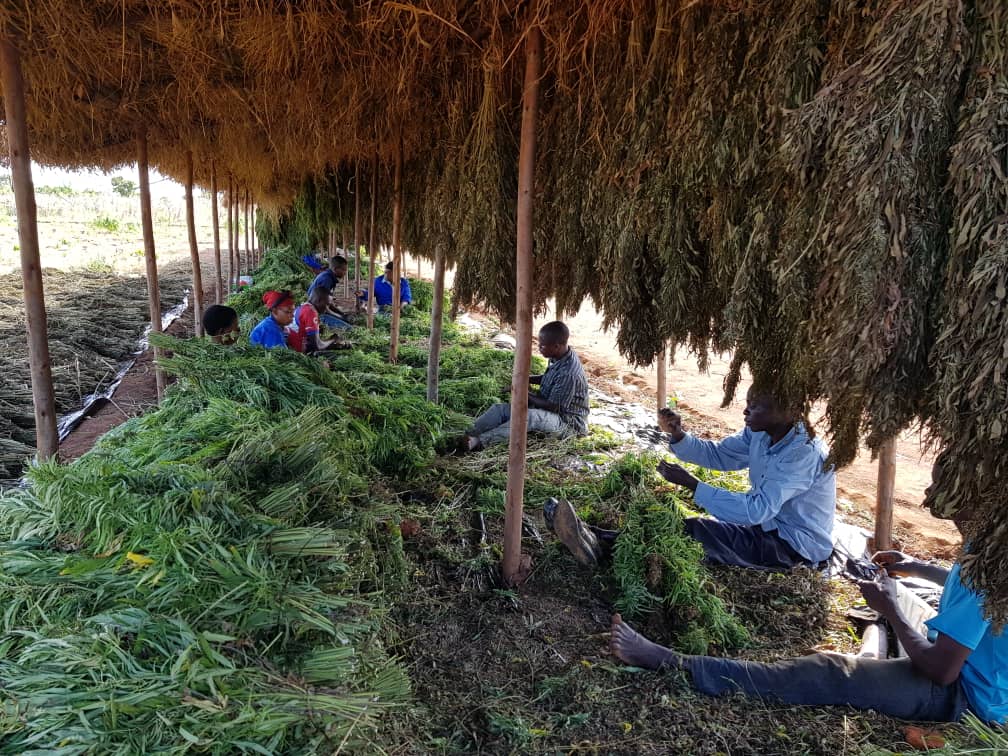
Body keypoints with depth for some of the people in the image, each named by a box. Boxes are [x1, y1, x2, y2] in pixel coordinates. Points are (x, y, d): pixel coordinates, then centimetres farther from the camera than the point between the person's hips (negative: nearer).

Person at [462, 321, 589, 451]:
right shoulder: (559, 357, -2)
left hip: (568, 421, -9)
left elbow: (553, 406, -24)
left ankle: (479, 441, -42)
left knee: (530, 416, -38)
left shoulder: (569, 374, -29)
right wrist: (528, 379, 0)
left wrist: (527, 395, -14)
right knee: (501, 408, -6)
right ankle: (465, 435, -21)